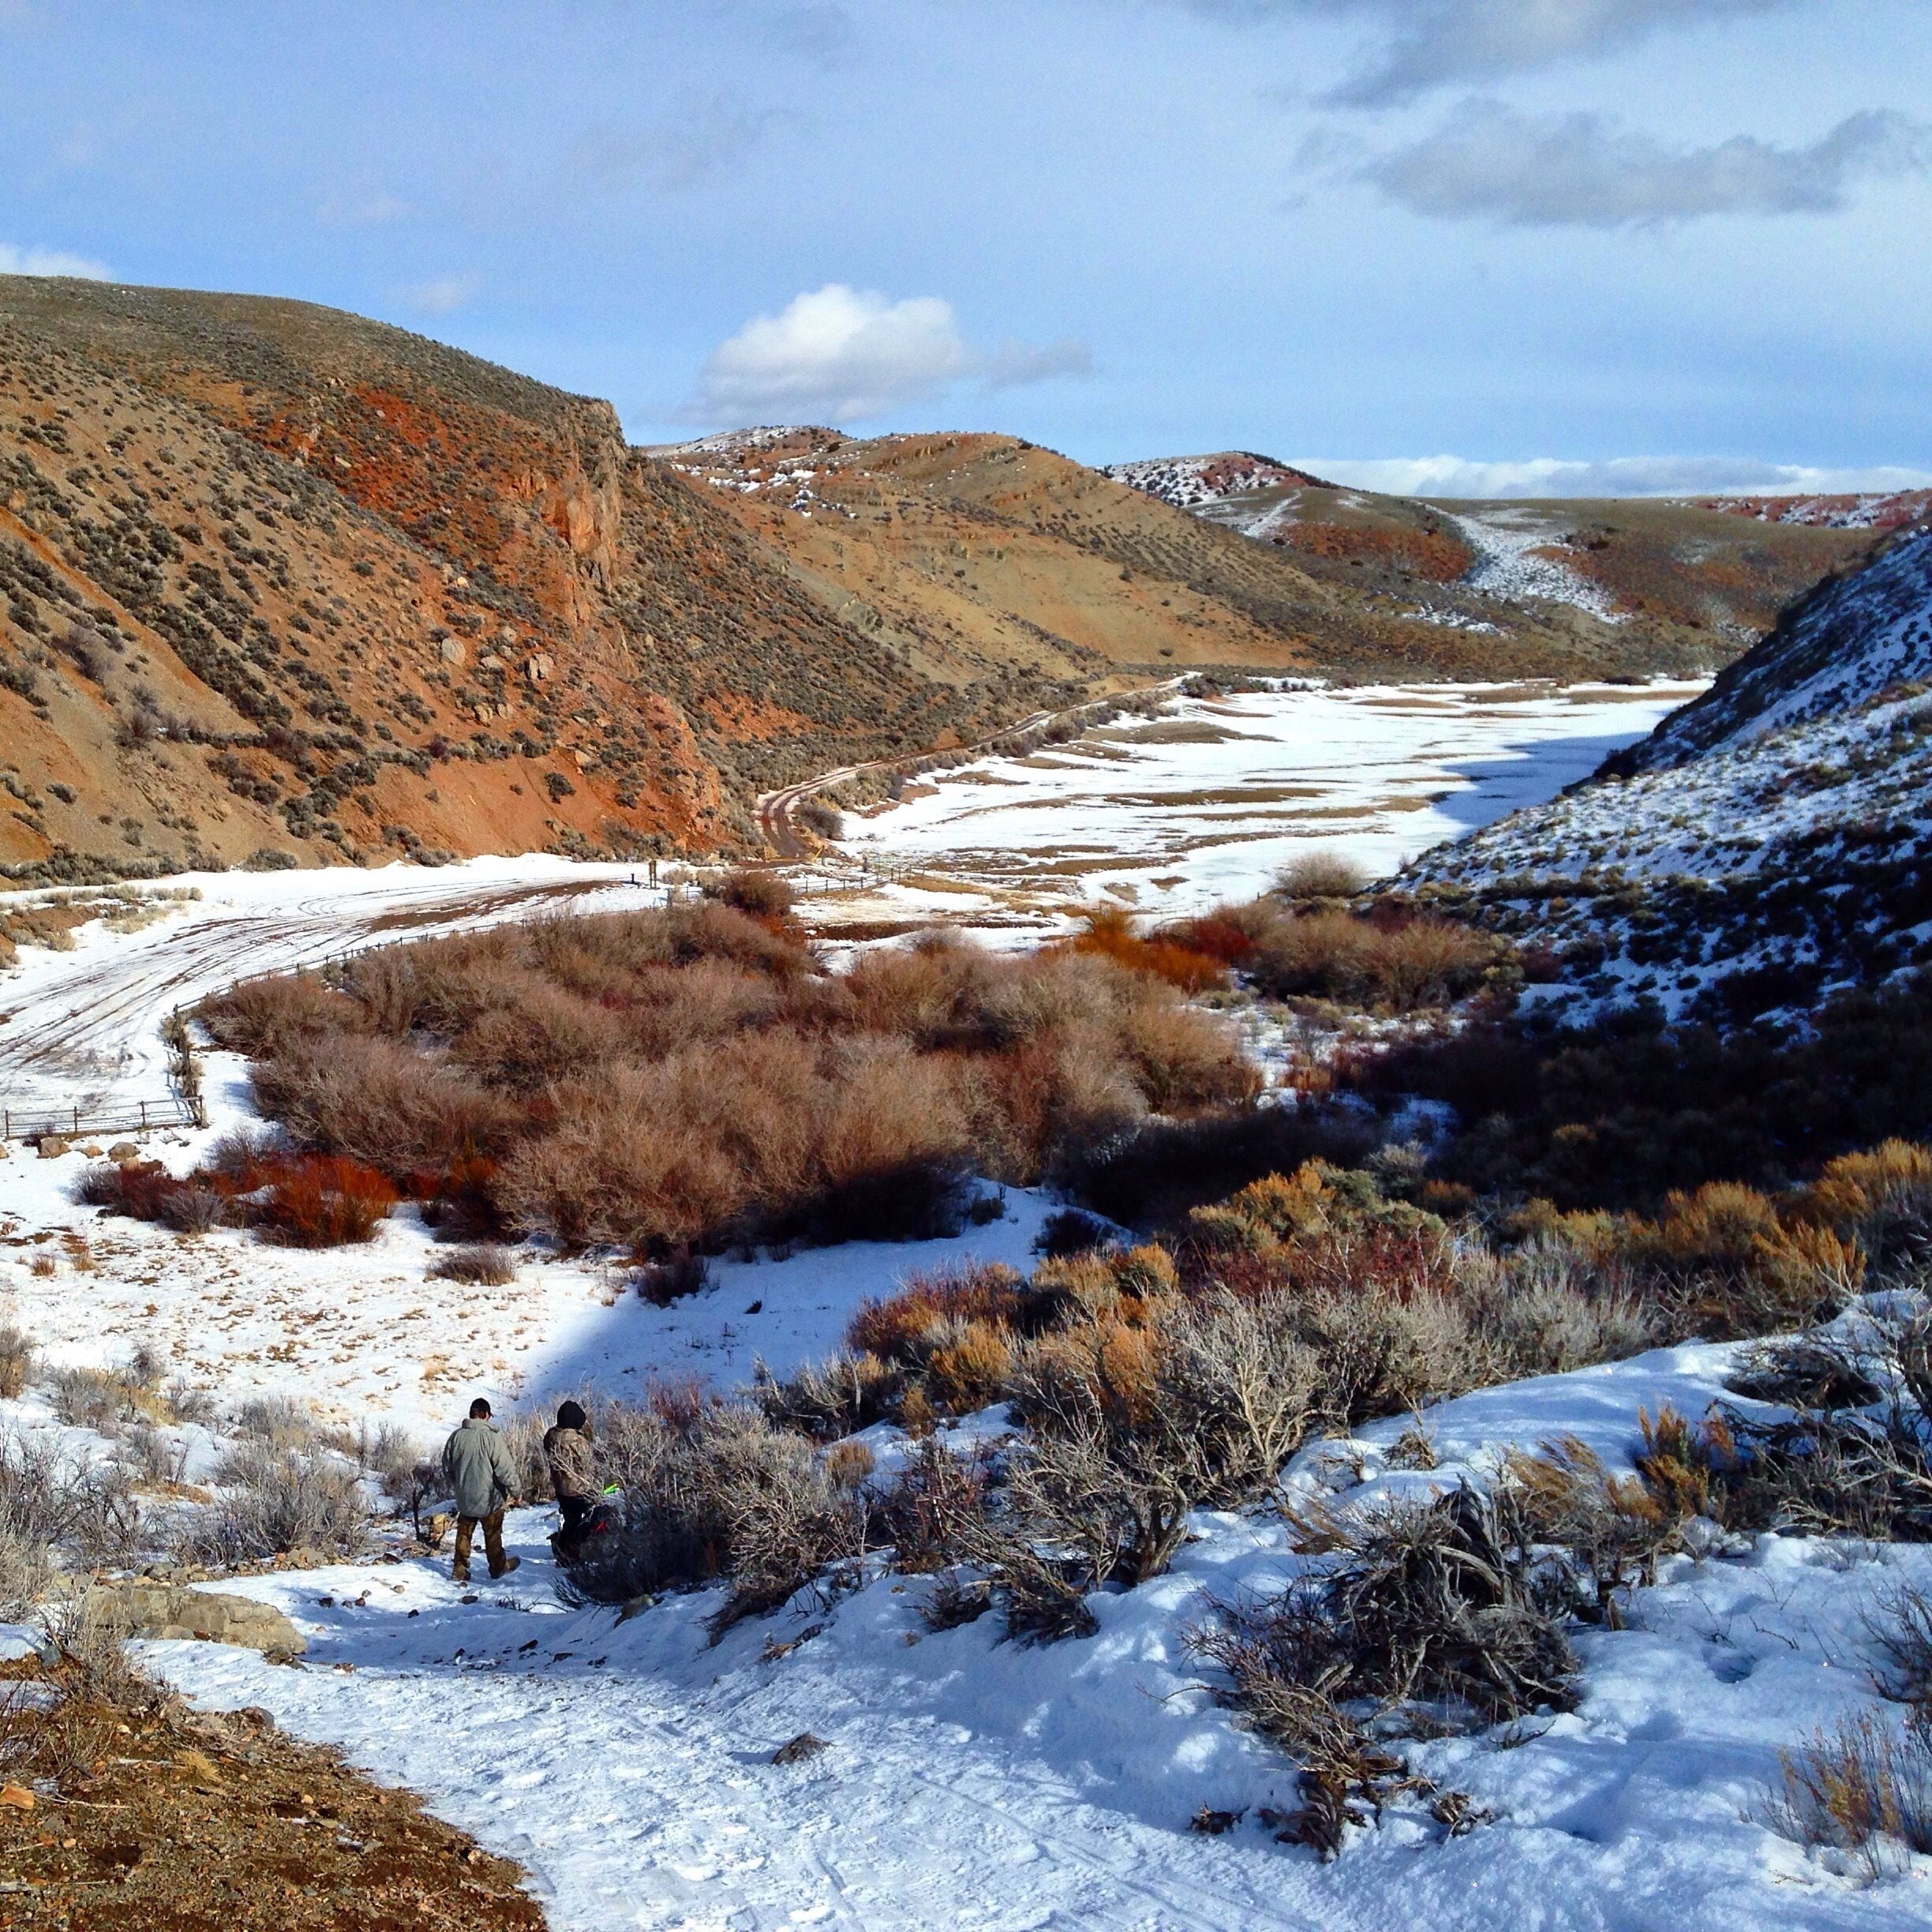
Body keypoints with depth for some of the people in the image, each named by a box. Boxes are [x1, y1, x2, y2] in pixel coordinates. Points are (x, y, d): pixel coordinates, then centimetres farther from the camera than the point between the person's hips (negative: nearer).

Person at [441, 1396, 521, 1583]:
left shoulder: (456, 1436, -5)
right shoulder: (492, 1438, -20)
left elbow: (447, 1466, 9)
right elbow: (506, 1469, -18)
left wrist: (454, 1486, 25)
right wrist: (514, 1490, -3)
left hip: (464, 1498, 4)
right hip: (489, 1498, -4)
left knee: (464, 1533, 16)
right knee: (492, 1534, 12)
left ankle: (460, 1568, 17)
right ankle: (498, 1567, 26)